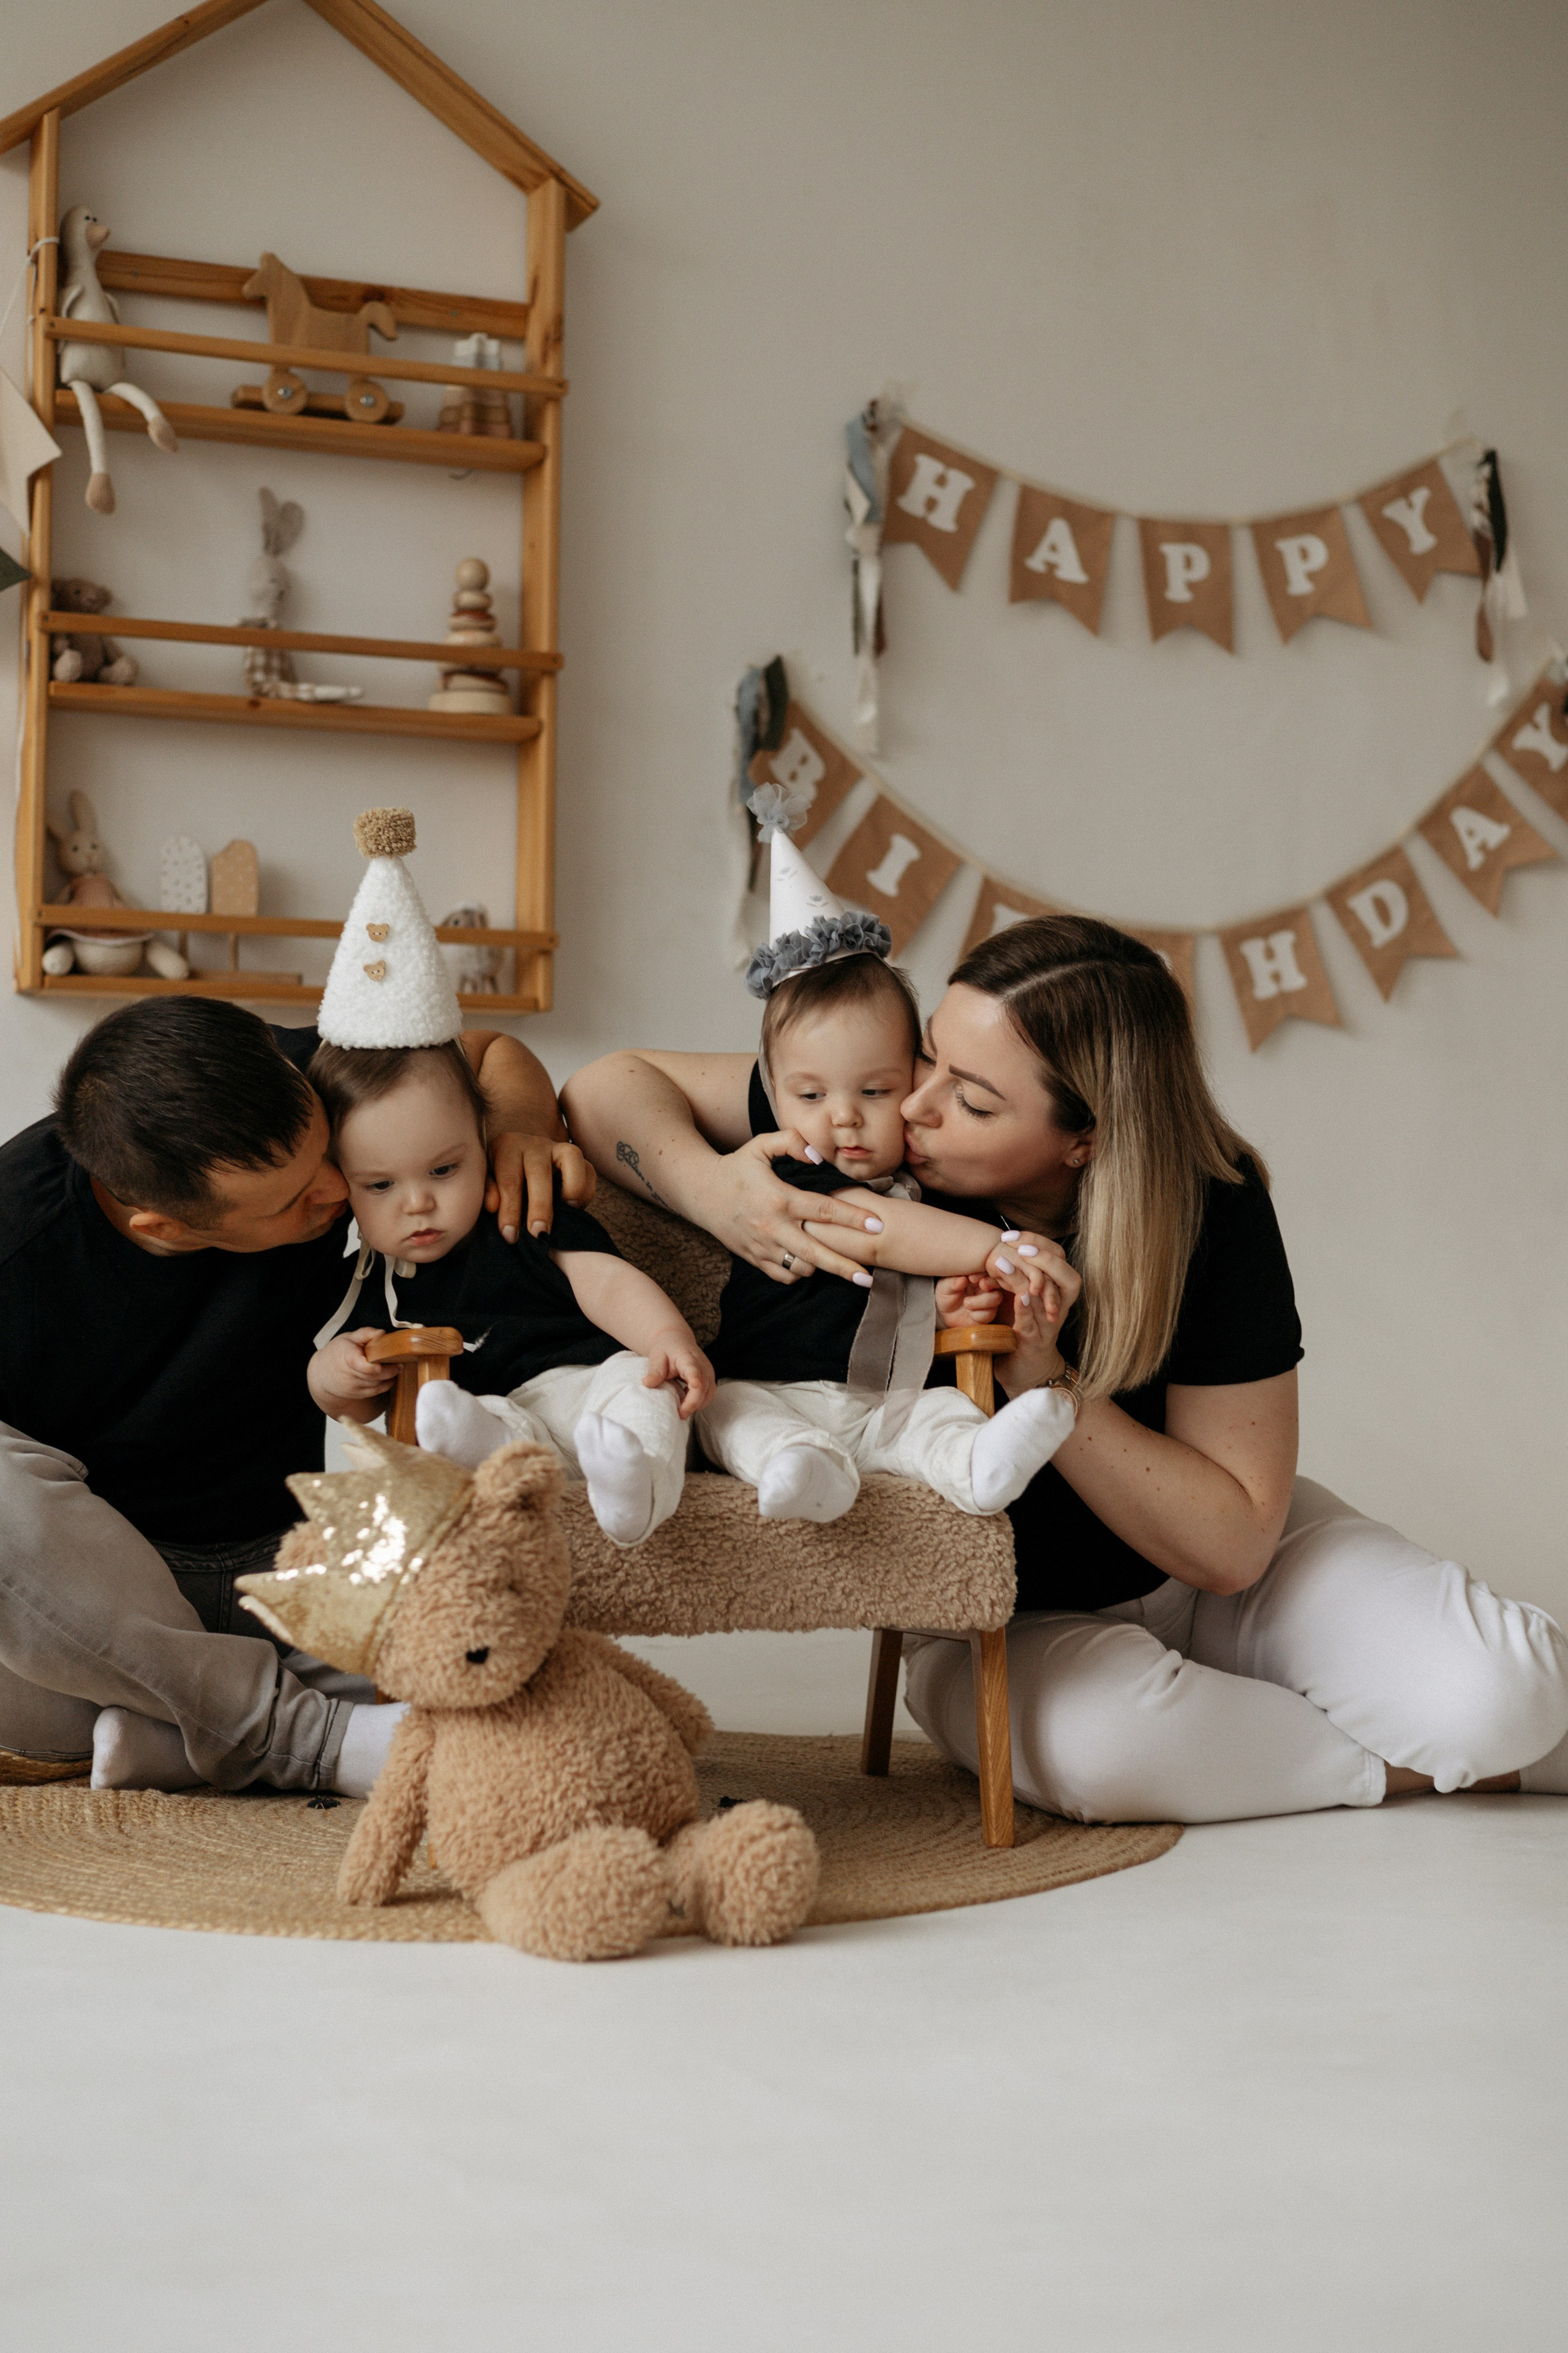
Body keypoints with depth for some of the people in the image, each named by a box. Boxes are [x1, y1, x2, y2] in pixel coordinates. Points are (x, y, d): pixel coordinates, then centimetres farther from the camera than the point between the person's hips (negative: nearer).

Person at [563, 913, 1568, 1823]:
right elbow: (616, 1086, -12)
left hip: (1205, 1578, -1)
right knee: (1091, 1737, -36)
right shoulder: (876, 1119, -20)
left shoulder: (1209, 1212, -24)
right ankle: (1417, 1768, -8)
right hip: (1002, 1616, 1)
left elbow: (1230, 1546, -23)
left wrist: (1037, 1377, -35)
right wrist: (714, 1190, -34)